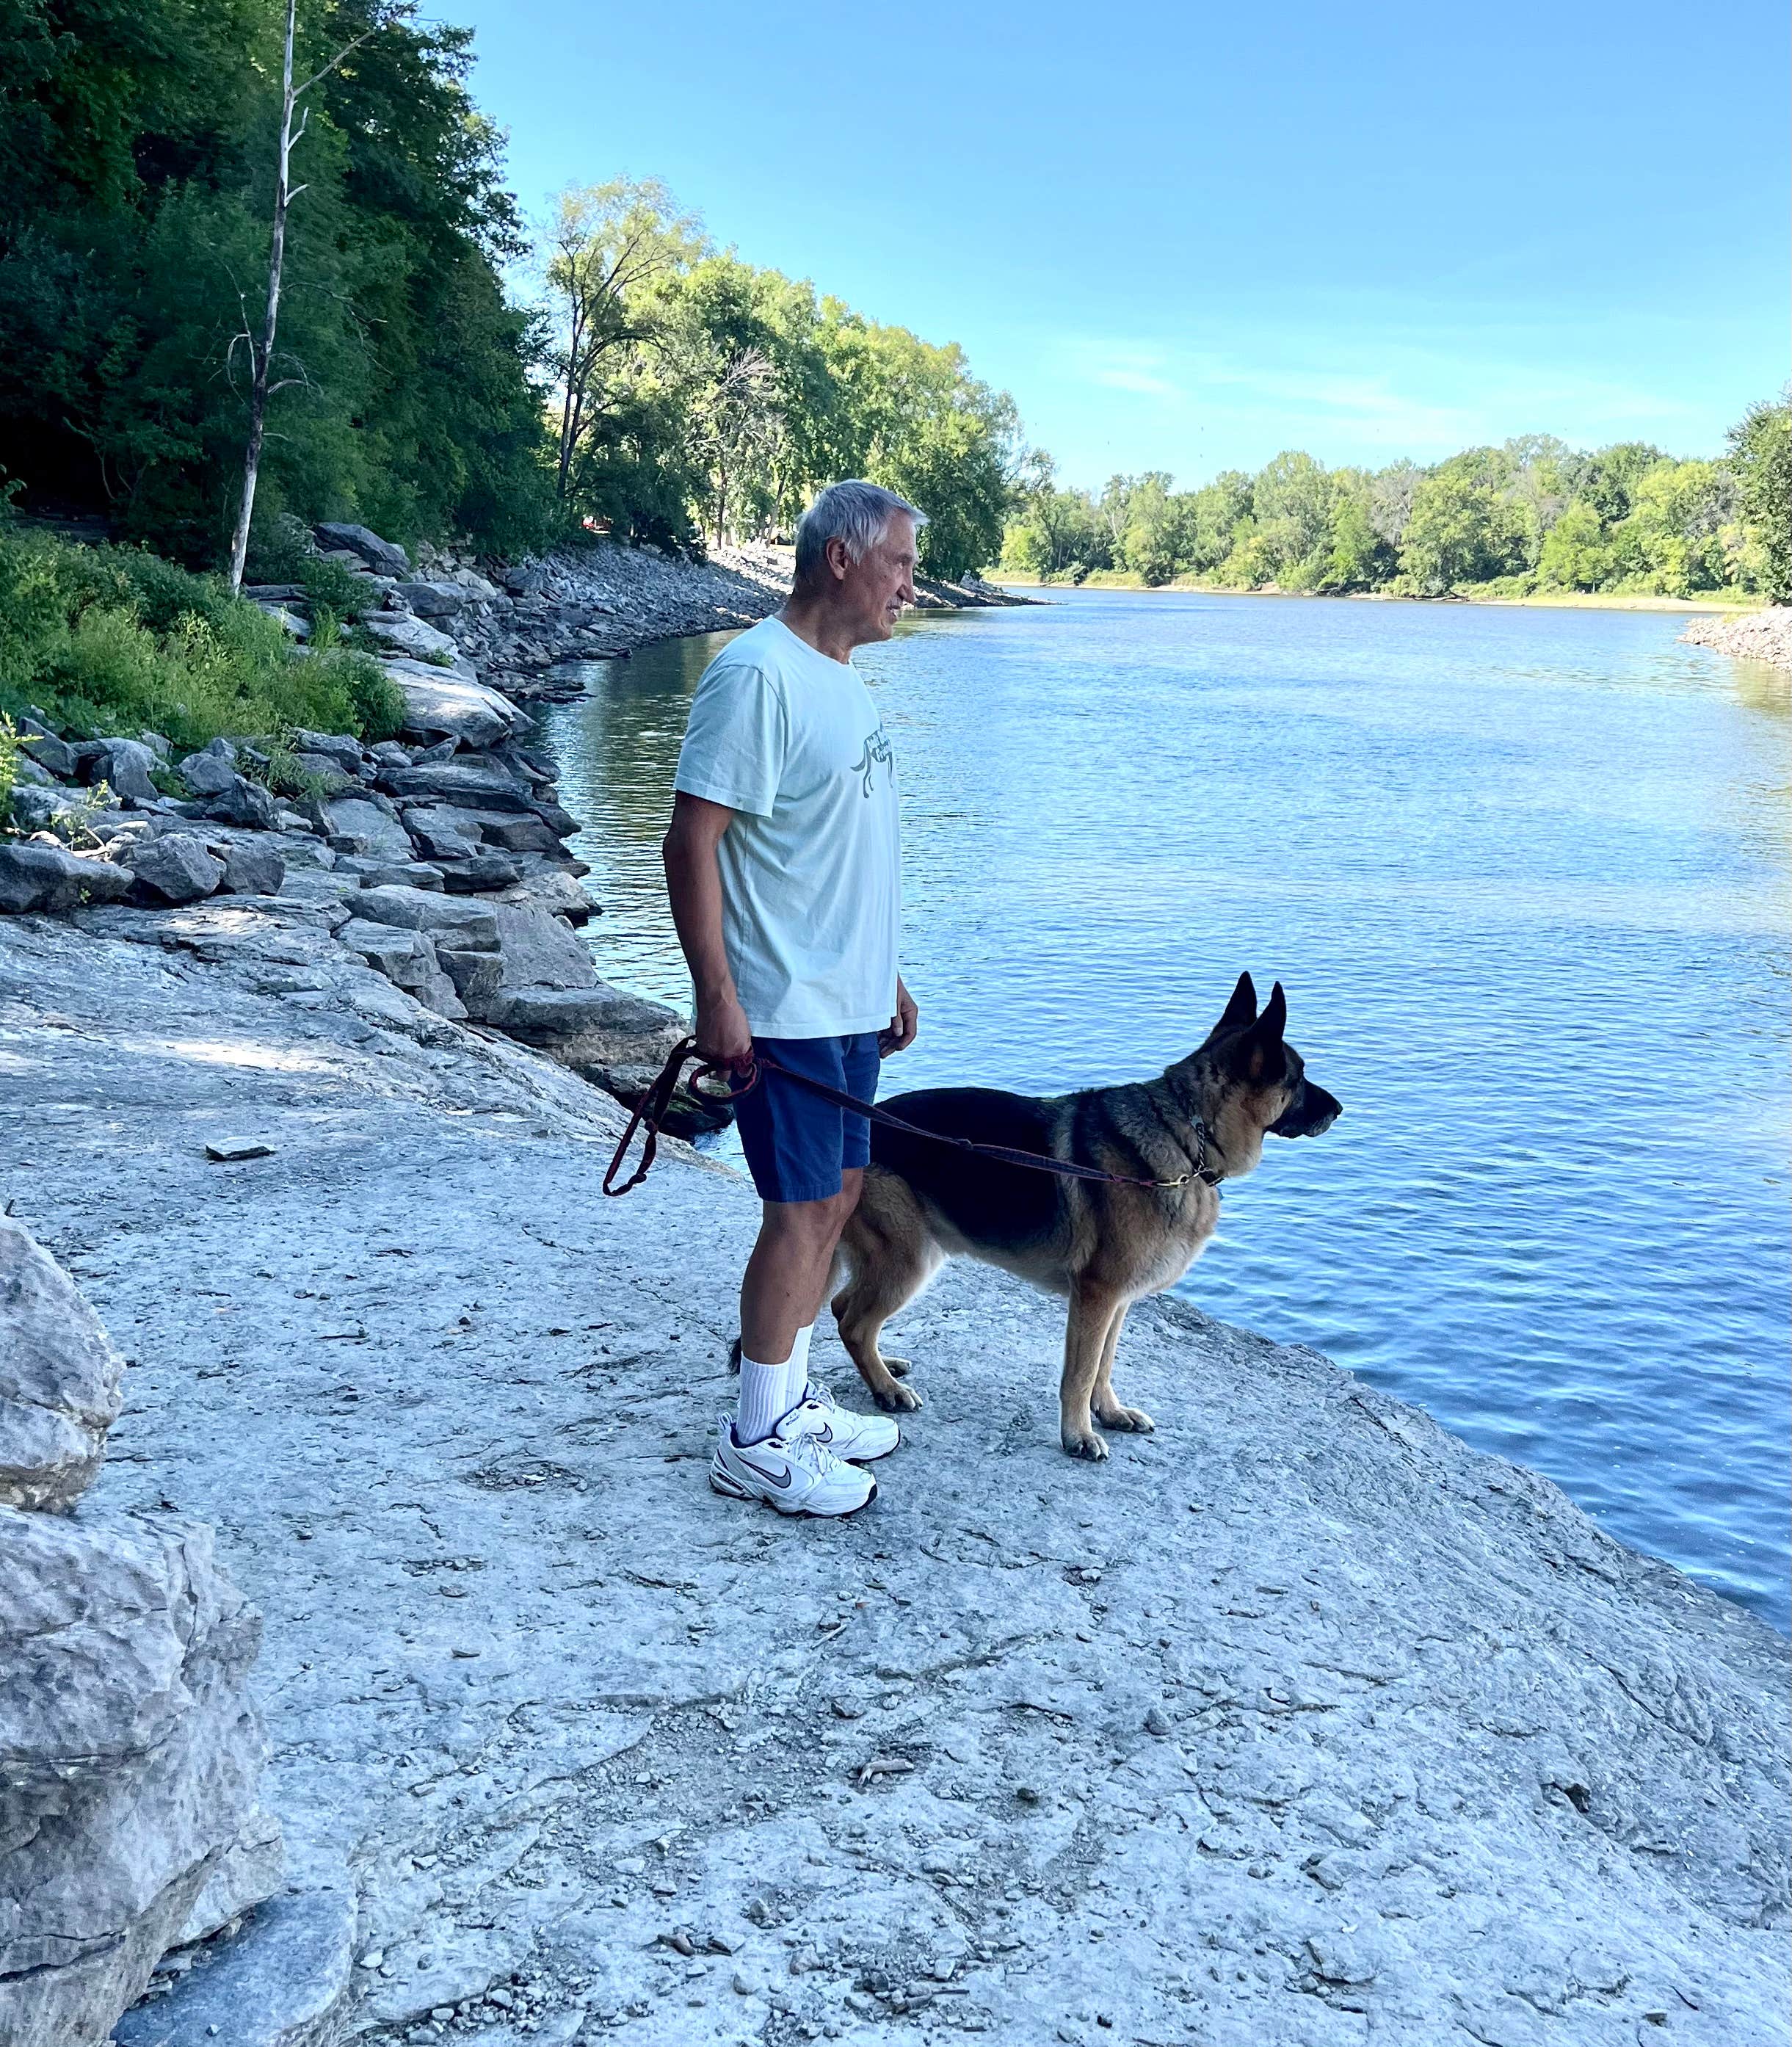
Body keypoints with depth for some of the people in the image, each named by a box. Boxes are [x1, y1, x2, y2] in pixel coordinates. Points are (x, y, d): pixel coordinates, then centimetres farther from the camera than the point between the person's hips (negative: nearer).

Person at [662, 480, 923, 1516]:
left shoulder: (844, 679, 14)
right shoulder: (757, 675, -15)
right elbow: (693, 839, -19)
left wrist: (888, 977, 22)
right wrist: (717, 995, -22)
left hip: (850, 1001, 9)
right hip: (784, 1007, -9)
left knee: (837, 1197, 14)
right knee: (802, 1209, -4)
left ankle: (794, 1400, 27)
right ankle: (758, 1441, 9)